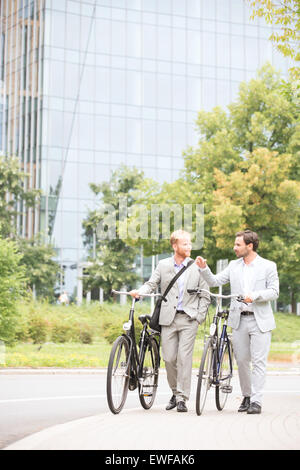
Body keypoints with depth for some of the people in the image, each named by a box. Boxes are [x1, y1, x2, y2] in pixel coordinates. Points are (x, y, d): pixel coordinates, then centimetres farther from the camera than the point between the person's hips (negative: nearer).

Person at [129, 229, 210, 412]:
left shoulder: (197, 267, 4)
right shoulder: (163, 265, 8)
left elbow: (205, 295, 6)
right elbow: (152, 284, 7)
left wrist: (200, 317, -2)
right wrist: (139, 292, -14)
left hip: (189, 318, -2)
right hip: (168, 318, 2)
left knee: (184, 357, -9)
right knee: (169, 358, 2)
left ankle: (182, 398, -4)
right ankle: (175, 392, 23)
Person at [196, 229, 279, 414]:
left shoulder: (268, 266, 0)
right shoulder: (234, 266, 11)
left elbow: (274, 291, -6)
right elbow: (214, 281, 9)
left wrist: (254, 296, -20)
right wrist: (204, 268, -7)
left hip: (260, 321, -4)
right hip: (239, 319, 4)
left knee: (259, 362, -6)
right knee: (241, 361, 7)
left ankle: (256, 401, -4)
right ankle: (247, 396, 21)